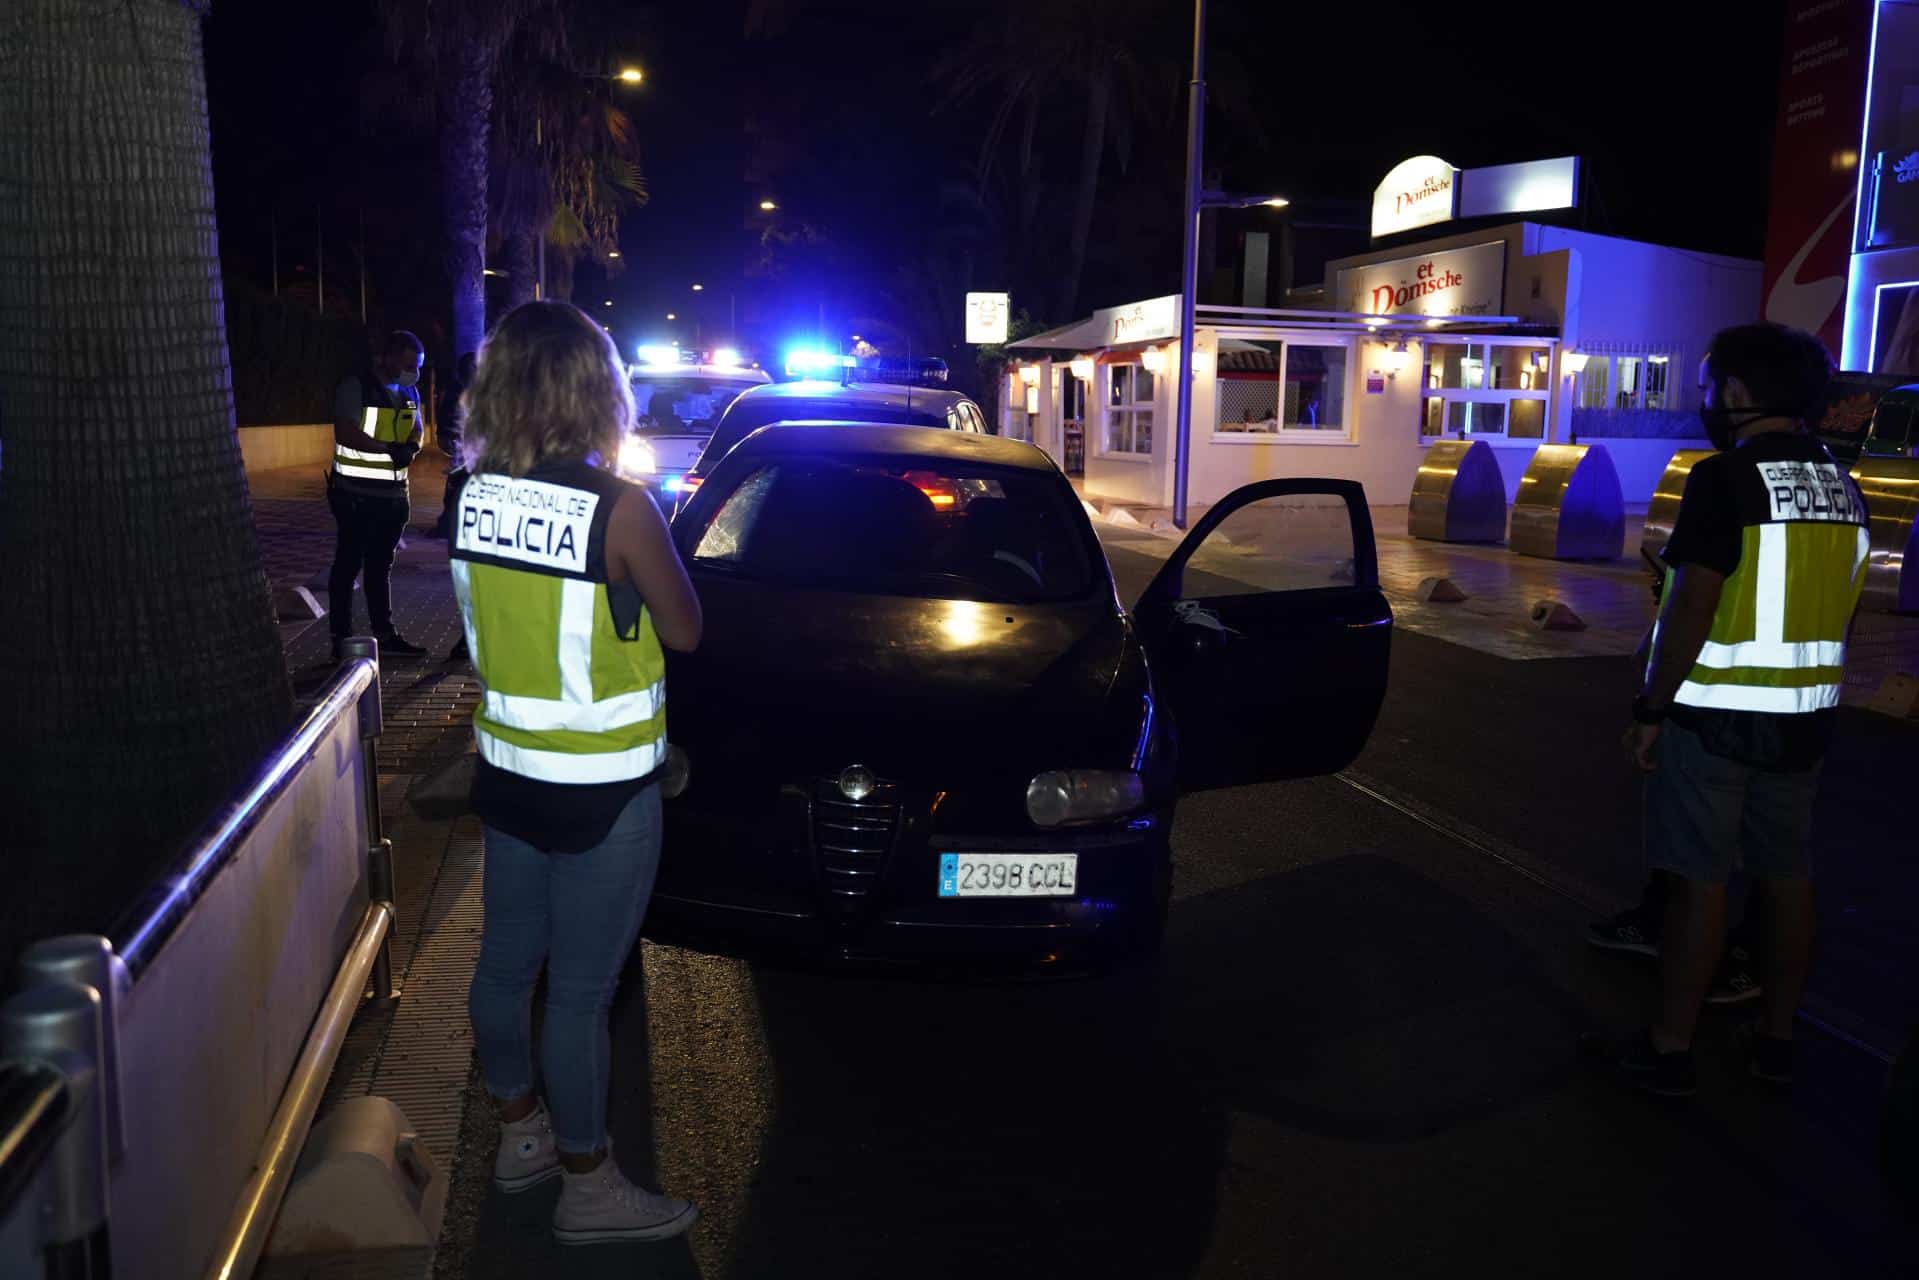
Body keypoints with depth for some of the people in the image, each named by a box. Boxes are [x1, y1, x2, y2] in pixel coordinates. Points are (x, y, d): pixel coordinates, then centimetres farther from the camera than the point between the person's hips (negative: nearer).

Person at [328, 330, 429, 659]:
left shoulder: (409, 393, 11)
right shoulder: (355, 388, -11)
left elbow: (417, 430, 17)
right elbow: (345, 434, -20)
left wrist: (411, 447, -5)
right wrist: (389, 449, -24)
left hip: (393, 494, 7)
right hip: (356, 494, -7)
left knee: (380, 566, 15)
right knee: (349, 564, 0)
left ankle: (386, 635, 21)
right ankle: (341, 639, 5)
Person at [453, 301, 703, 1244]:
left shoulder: (473, 495, -3)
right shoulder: (619, 509, -21)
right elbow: (684, 631, -8)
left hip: (510, 773, 6)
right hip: (601, 793, -6)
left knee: (505, 961, 19)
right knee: (581, 989, 6)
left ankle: (520, 1132, 41)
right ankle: (588, 1187, 23)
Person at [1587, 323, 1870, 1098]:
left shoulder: (1725, 478, -15)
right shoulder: (1842, 487, 9)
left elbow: (1693, 606, -20)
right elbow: (1840, 611, 14)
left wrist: (1650, 708, -14)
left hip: (1716, 715, -7)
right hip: (1802, 717, 8)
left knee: (1699, 881, -1)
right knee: (1787, 875, 14)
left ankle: (1669, 1052, 8)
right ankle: (1775, 1041, 26)